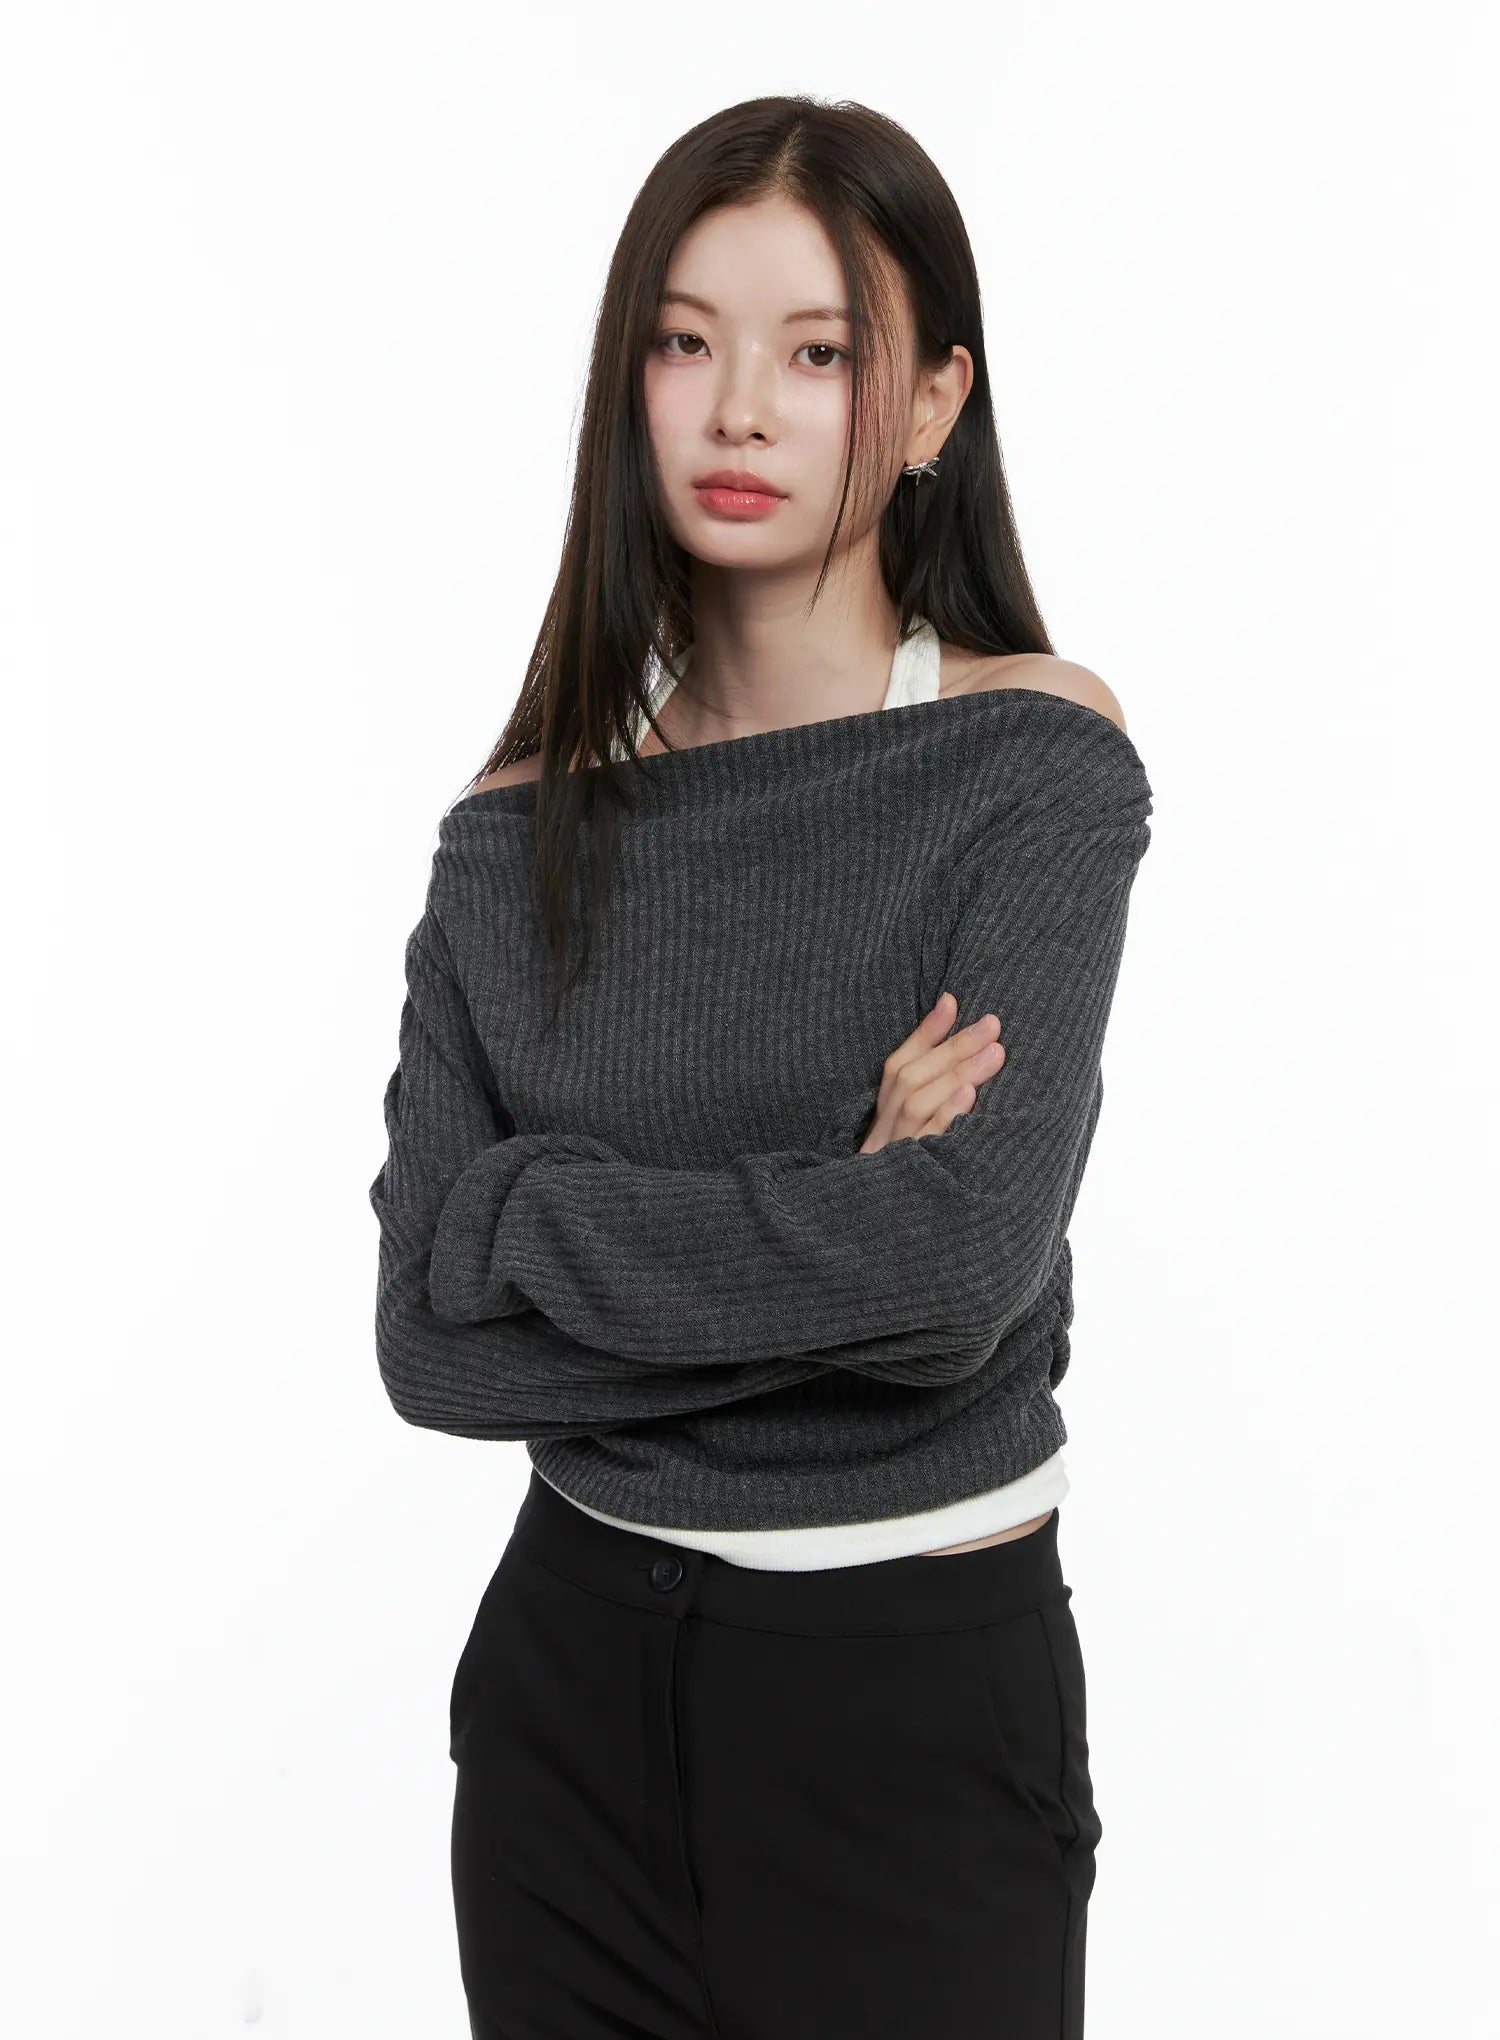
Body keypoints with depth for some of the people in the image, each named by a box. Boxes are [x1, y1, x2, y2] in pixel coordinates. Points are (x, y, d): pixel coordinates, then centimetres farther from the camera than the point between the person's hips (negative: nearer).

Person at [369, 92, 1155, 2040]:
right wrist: (820, 1228, -17)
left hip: (920, 1684, -3)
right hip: (574, 1666, 3)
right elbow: (433, 1340, -8)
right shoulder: (525, 830, 0)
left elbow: (962, 1269, -23)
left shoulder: (1037, 763, -10)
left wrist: (525, 1210, -14)